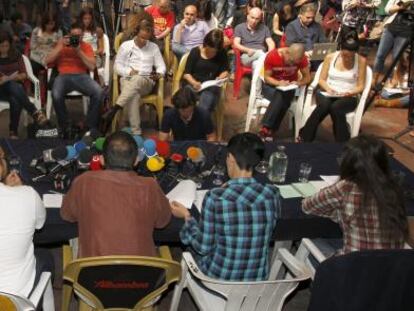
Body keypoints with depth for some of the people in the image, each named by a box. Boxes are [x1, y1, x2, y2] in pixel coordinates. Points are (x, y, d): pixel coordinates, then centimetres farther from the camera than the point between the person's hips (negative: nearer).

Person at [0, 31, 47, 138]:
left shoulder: (16, 55, 9)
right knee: (12, 86, -39)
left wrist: (14, 77, -15)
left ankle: (13, 131, -33)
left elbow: (24, 75, 5)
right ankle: (35, 112, -44)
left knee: (16, 101, -37)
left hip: (16, 86, 2)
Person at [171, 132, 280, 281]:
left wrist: (187, 216, 2)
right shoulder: (272, 194, -14)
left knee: (193, 246, 28)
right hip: (258, 278, 4)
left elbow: (203, 247, -15)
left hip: (218, 277, -3)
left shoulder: (215, 197, -26)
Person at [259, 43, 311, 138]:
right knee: (281, 97, -34)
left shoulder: (301, 58, -13)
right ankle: (269, 128, -30)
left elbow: (307, 77, -4)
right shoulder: (272, 56, -18)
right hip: (271, 86, -1)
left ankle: (266, 128, -30)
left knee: (283, 96, -33)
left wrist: (298, 83, -25)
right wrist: (278, 83, -30)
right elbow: (267, 77, -11)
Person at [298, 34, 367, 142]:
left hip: (348, 97, -1)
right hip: (327, 93, 1)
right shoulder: (330, 57, 5)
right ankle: (304, 139, -31)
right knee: (324, 105, -35)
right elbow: (321, 80, 7)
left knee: (335, 107, -37)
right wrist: (328, 89, -14)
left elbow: (360, 86, 2)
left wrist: (350, 93, -18)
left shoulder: (361, 61, 0)